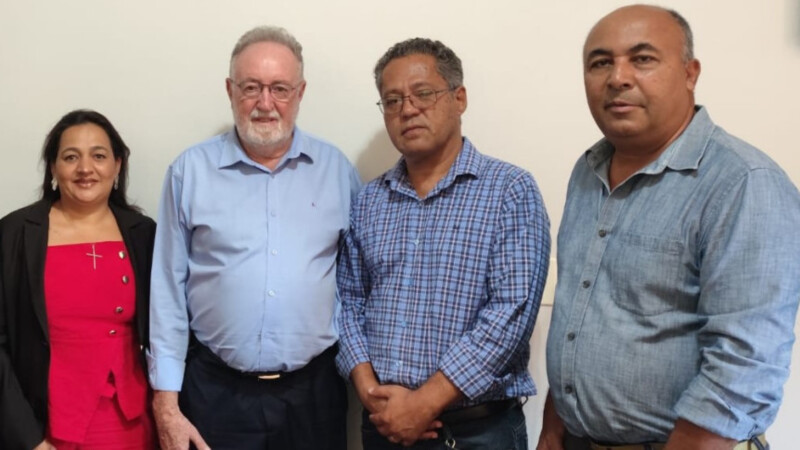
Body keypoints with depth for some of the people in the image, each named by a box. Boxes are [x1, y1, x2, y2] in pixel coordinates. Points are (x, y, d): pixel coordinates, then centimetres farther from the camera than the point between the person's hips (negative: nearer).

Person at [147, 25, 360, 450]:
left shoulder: (336, 168, 0)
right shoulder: (190, 170, -3)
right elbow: (169, 291, -1)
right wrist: (166, 402, -2)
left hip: (315, 389, 1)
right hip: (216, 390, -1)